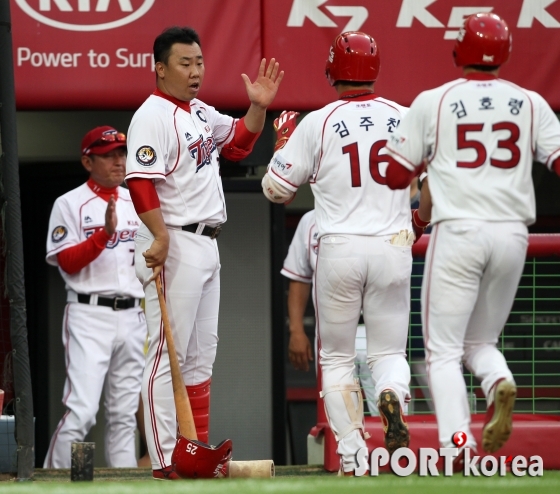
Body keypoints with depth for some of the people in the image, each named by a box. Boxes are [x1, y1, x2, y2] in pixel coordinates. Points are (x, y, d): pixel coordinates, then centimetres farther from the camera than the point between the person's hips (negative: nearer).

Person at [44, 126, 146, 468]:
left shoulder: (137, 203, 15)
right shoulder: (70, 204, -1)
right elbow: (67, 262, -9)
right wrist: (105, 234, -20)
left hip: (132, 315, 5)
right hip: (89, 315, -5)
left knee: (125, 412, 7)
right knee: (82, 409, -14)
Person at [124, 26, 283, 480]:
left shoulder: (202, 114, 15)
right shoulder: (153, 115, -12)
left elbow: (239, 143, 29)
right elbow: (141, 182, -21)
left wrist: (258, 107, 11)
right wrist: (161, 238, -28)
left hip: (206, 246, 10)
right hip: (174, 246, -10)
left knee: (201, 354, 12)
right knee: (168, 354, -10)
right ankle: (165, 460, -12)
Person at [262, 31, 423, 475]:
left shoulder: (318, 123, -4)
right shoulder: (404, 119, 3)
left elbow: (275, 189, 1)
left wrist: (282, 144, 18)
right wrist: (419, 225, 25)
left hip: (339, 250, -1)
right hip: (394, 247, 2)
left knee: (337, 358, 11)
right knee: (389, 351, 12)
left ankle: (353, 459, 3)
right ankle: (393, 394, -24)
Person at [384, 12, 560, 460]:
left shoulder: (433, 103, 1)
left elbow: (396, 176, 3)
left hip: (457, 233, -3)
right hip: (512, 234, 3)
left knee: (444, 351, 2)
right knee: (481, 341, 19)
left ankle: (457, 444, -17)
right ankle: (500, 383, -15)